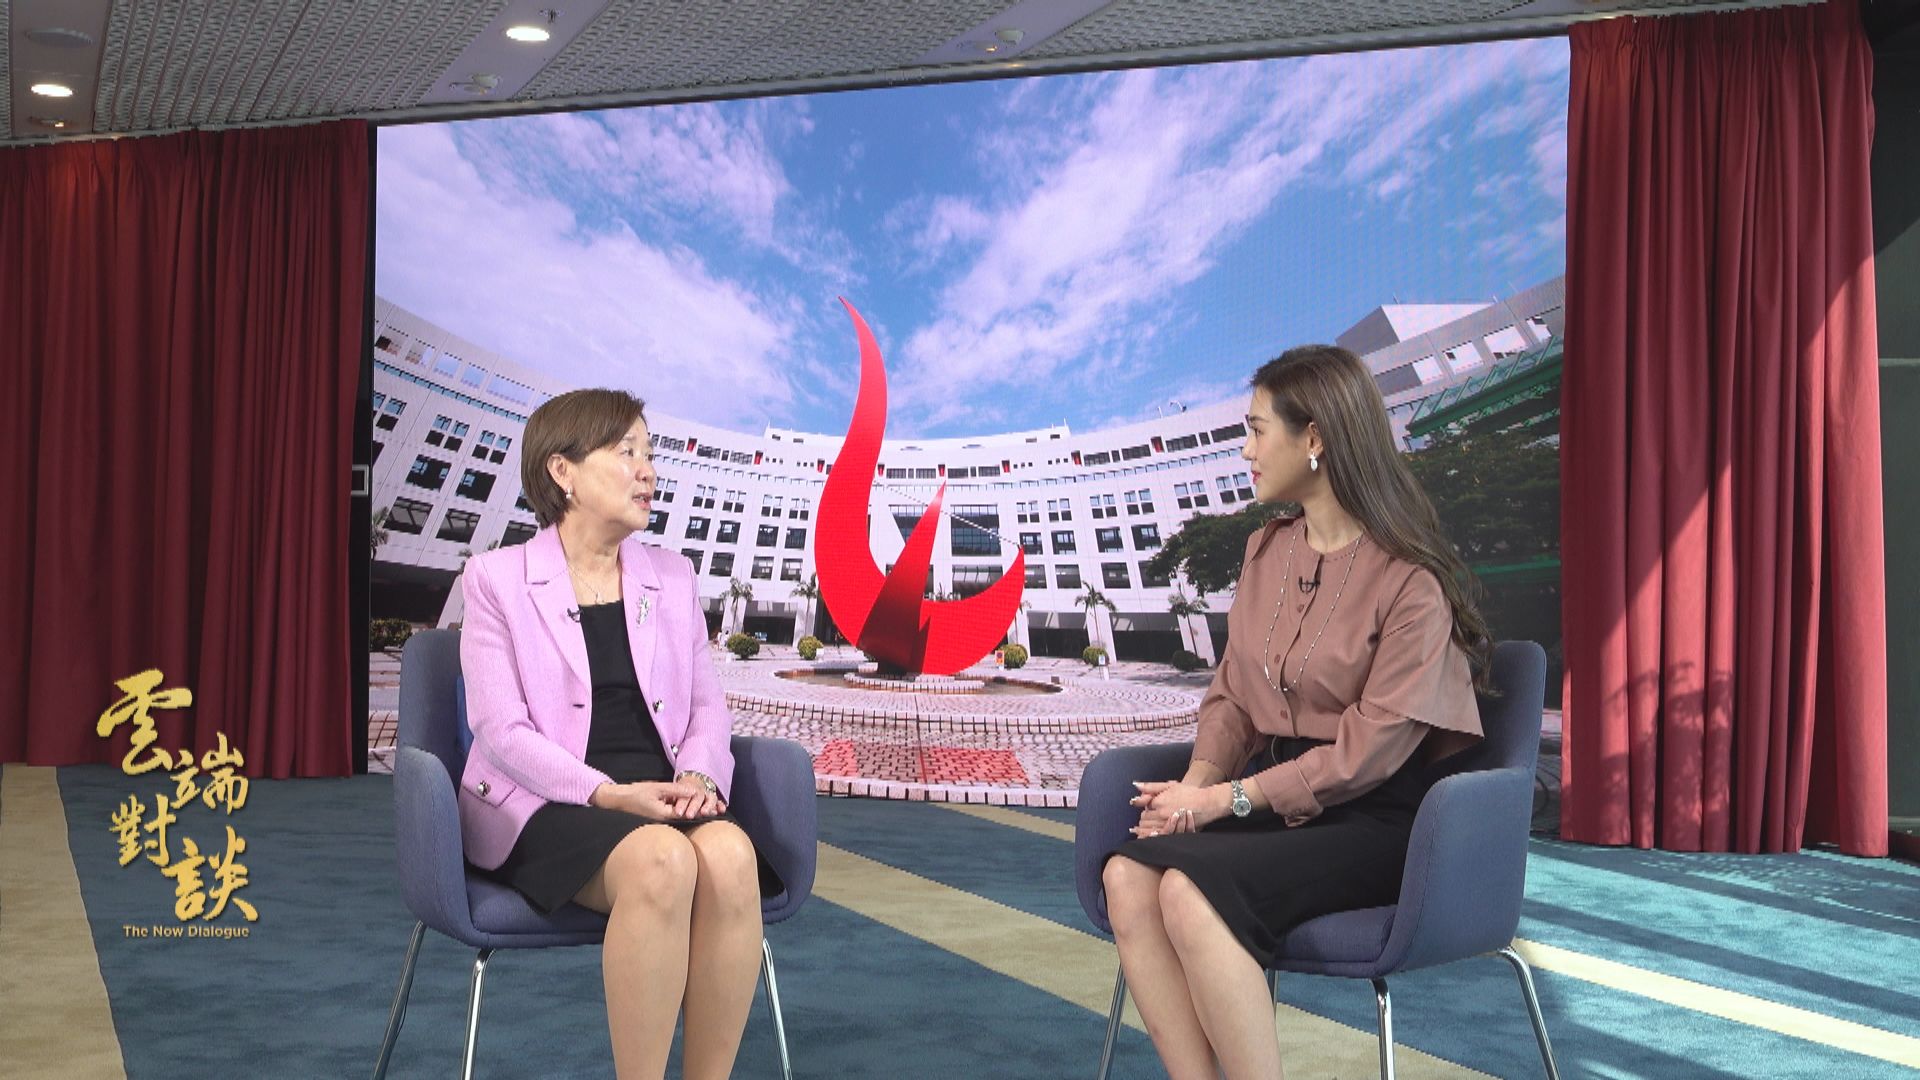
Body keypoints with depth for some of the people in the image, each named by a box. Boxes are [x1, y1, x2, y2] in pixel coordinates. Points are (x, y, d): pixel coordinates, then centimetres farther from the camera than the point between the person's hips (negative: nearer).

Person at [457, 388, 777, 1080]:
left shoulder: (672, 577, 17)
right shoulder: (496, 578, 4)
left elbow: (707, 705, 15)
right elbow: (501, 728, -5)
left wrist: (700, 776, -8)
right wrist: (609, 793, -19)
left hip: (659, 797, 4)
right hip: (545, 805, -3)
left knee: (731, 855, -32)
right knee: (662, 860, -36)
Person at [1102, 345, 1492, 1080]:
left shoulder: (1408, 579, -12)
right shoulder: (1266, 552, 10)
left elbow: (1371, 748, -15)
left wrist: (1230, 799, -18)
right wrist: (1199, 784, -7)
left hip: (1378, 818, -6)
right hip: (1273, 792, 6)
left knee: (1192, 890, -31)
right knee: (1128, 874, -23)